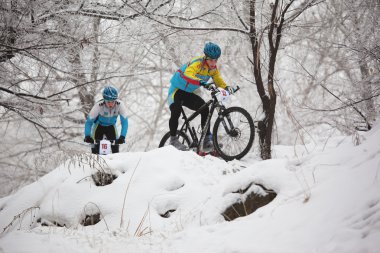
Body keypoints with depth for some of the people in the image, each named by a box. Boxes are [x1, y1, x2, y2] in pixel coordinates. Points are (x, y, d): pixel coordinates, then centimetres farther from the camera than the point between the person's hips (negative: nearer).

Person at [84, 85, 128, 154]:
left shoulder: (120, 105, -31)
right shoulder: (99, 106, -35)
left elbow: (124, 121, -28)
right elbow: (89, 121, -30)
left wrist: (122, 136, -39)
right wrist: (87, 136, -42)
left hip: (111, 127, 2)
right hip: (99, 126, -2)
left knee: (115, 148, -13)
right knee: (95, 149, -14)